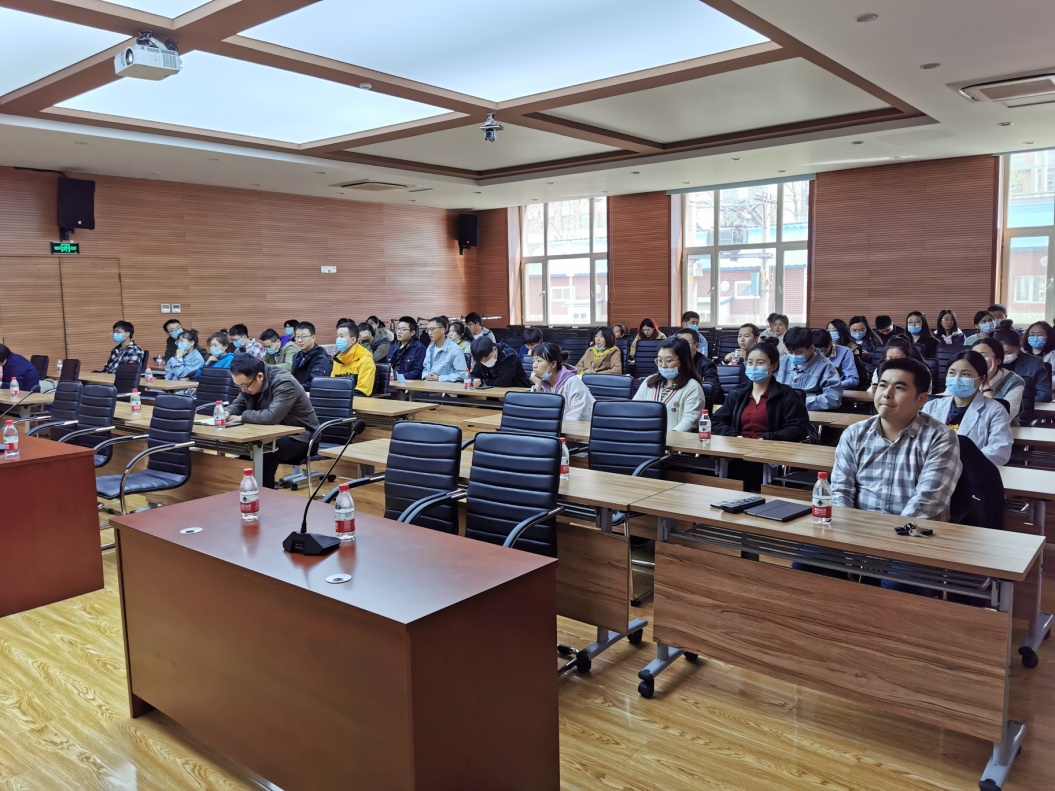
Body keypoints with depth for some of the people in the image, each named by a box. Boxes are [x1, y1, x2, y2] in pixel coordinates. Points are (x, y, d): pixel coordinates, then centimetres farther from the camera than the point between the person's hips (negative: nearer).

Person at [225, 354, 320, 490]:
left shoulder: (285, 383, -26)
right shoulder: (248, 381, -1)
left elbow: (271, 416, -36)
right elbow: (238, 404, 12)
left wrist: (242, 417, -23)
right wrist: (227, 413, -11)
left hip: (299, 437, -8)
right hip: (276, 434, 8)